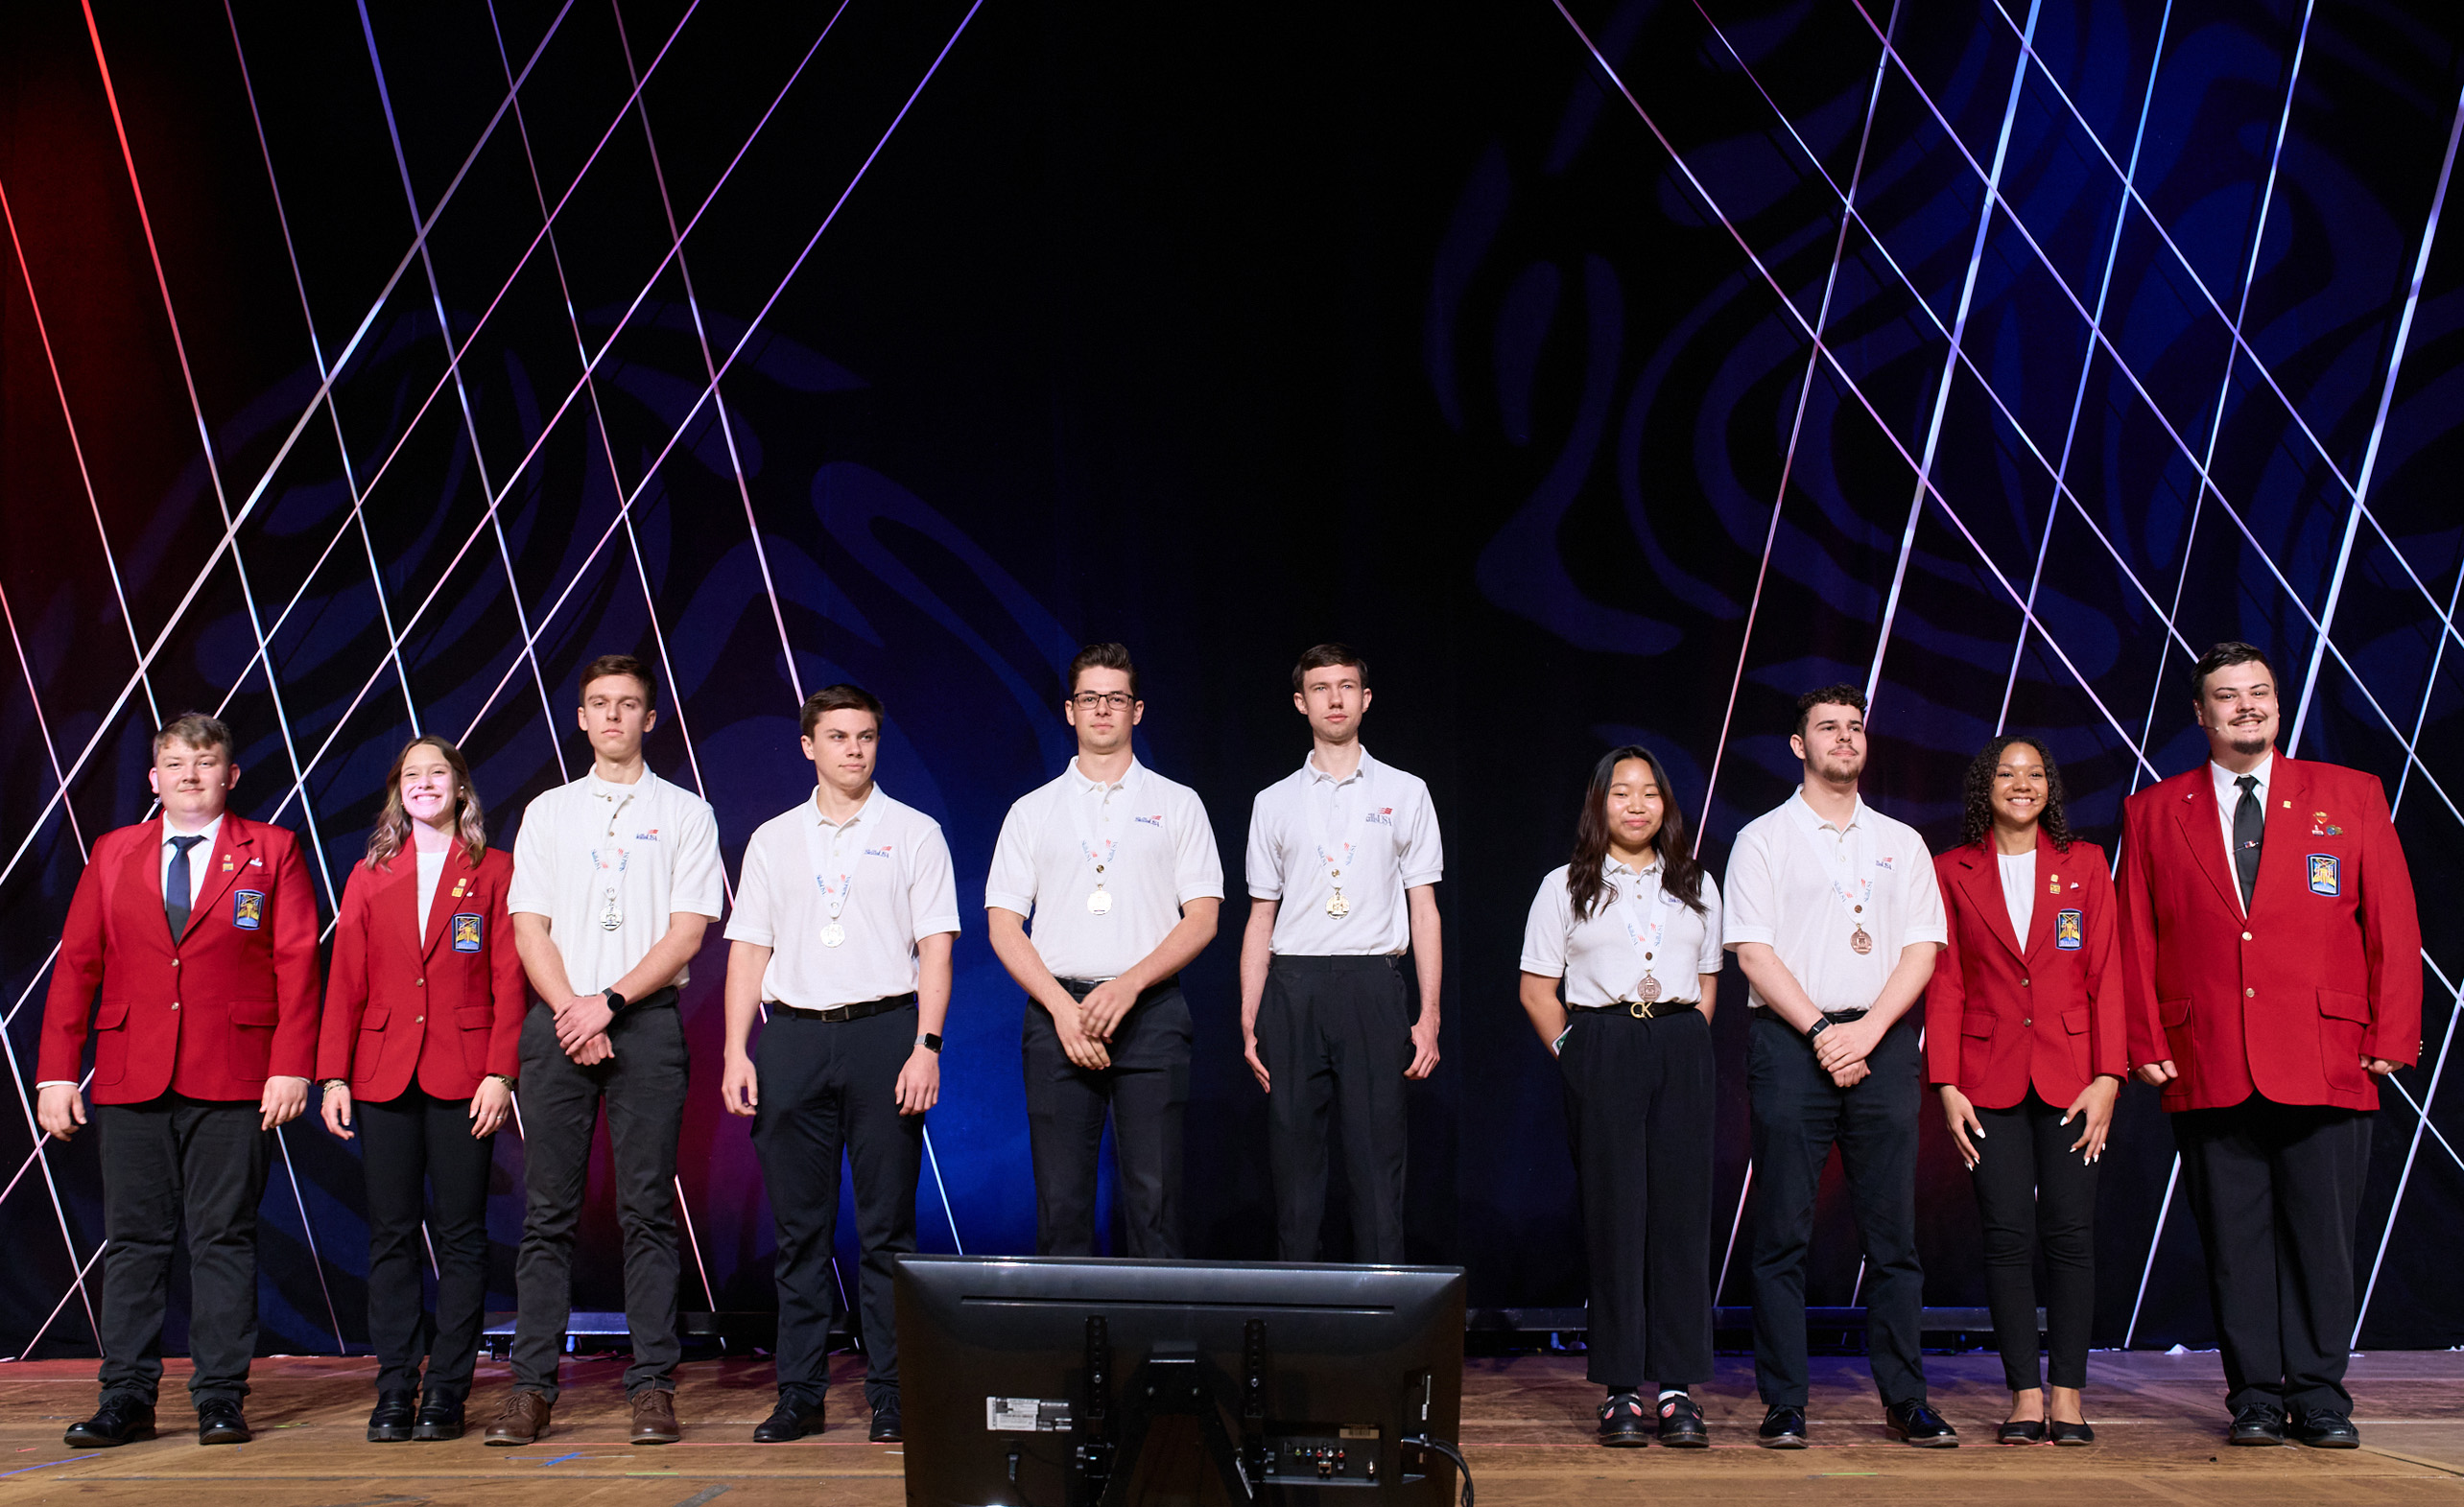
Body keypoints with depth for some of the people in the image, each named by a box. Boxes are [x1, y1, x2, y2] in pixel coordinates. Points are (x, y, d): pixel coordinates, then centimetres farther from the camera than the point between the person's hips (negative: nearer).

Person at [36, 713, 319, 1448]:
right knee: (133, 1240, 5)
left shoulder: (272, 850, 6)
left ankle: (220, 1397, 8)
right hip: (131, 1079, 3)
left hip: (234, 1080, -2)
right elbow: (76, 965, 10)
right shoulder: (113, 853, 13)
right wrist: (56, 1073, 2)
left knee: (224, 1238, 1)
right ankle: (127, 1398, 12)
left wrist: (291, 1066, -10)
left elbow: (297, 963, 0)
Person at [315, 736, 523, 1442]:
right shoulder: (368, 878, 12)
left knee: (460, 1235, 1)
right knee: (391, 1234, 4)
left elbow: (509, 980, -1)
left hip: (463, 1077, -2)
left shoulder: (493, 872, 4)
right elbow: (345, 983, 9)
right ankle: (395, 1388, 10)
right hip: (384, 1074, 2)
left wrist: (501, 1073, -9)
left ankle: (447, 1390, 7)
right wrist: (332, 1075, 0)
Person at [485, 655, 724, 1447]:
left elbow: (686, 933, 0)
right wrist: (572, 1014, -7)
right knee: (547, 1212, 2)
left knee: (647, 1210, -2)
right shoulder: (546, 812, 14)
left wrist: (609, 1002, -11)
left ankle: (652, 1388, 1)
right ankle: (532, 1387, 6)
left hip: (646, 1020, -2)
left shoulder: (684, 814, 8)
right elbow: (529, 930, 8)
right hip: (557, 1021, 2)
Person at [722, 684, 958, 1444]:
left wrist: (927, 1046, -10)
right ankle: (799, 1394, 12)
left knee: (887, 1225, -1)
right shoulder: (772, 839, 14)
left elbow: (935, 949, 1)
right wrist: (736, 1052, 1)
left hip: (883, 1032, -2)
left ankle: (891, 1395, 5)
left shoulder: (914, 833, 7)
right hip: (792, 1037, 3)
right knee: (798, 1229, 5)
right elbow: (748, 949, 11)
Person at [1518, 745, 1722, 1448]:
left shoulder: (1696, 885, 16)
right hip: (1601, 1047, -2)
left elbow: (1708, 981, 18)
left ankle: (1676, 1388, 3)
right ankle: (1621, 1388, 2)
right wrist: (1572, 1051, -4)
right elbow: (1537, 988, 6)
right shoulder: (1565, 887, 8)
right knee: (1613, 1211, -3)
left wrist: (1687, 1042, 5)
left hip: (1681, 1051, 2)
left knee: (1681, 1210, -2)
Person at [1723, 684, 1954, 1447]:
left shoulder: (1901, 843, 15)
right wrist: (1821, 1030, -10)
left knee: (1893, 1232, 3)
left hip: (1882, 1041, 3)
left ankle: (1906, 1400, 11)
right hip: (1790, 1041, -3)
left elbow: (1922, 948, 7)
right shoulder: (1763, 839, 6)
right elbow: (1753, 951, -2)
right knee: (1783, 1234, -2)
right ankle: (1783, 1405, 3)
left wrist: (1867, 1030, -7)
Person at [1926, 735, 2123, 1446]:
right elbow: (1944, 984, 4)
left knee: (2070, 1232, -1)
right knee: (2007, 1234, -2)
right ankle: (2025, 1395, 5)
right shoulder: (1953, 871, 6)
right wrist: (1946, 1086, -4)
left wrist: (2107, 1077, -5)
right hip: (1989, 1077, 0)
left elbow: (2106, 975, 4)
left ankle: (2068, 1394, 6)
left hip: (2070, 1074, 0)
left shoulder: (2085, 864, 8)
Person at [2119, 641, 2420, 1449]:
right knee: (2234, 1238, 3)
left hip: (2326, 1063, 0)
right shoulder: (2153, 812, 10)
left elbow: (2394, 922, 7)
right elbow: (2136, 940, 9)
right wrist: (2148, 1043, 0)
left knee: (2320, 1232, 1)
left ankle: (2319, 1395, 12)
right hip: (2207, 1068, 1)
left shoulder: (2351, 795, 10)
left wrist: (2392, 1038, 0)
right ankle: (2255, 1395, 13)